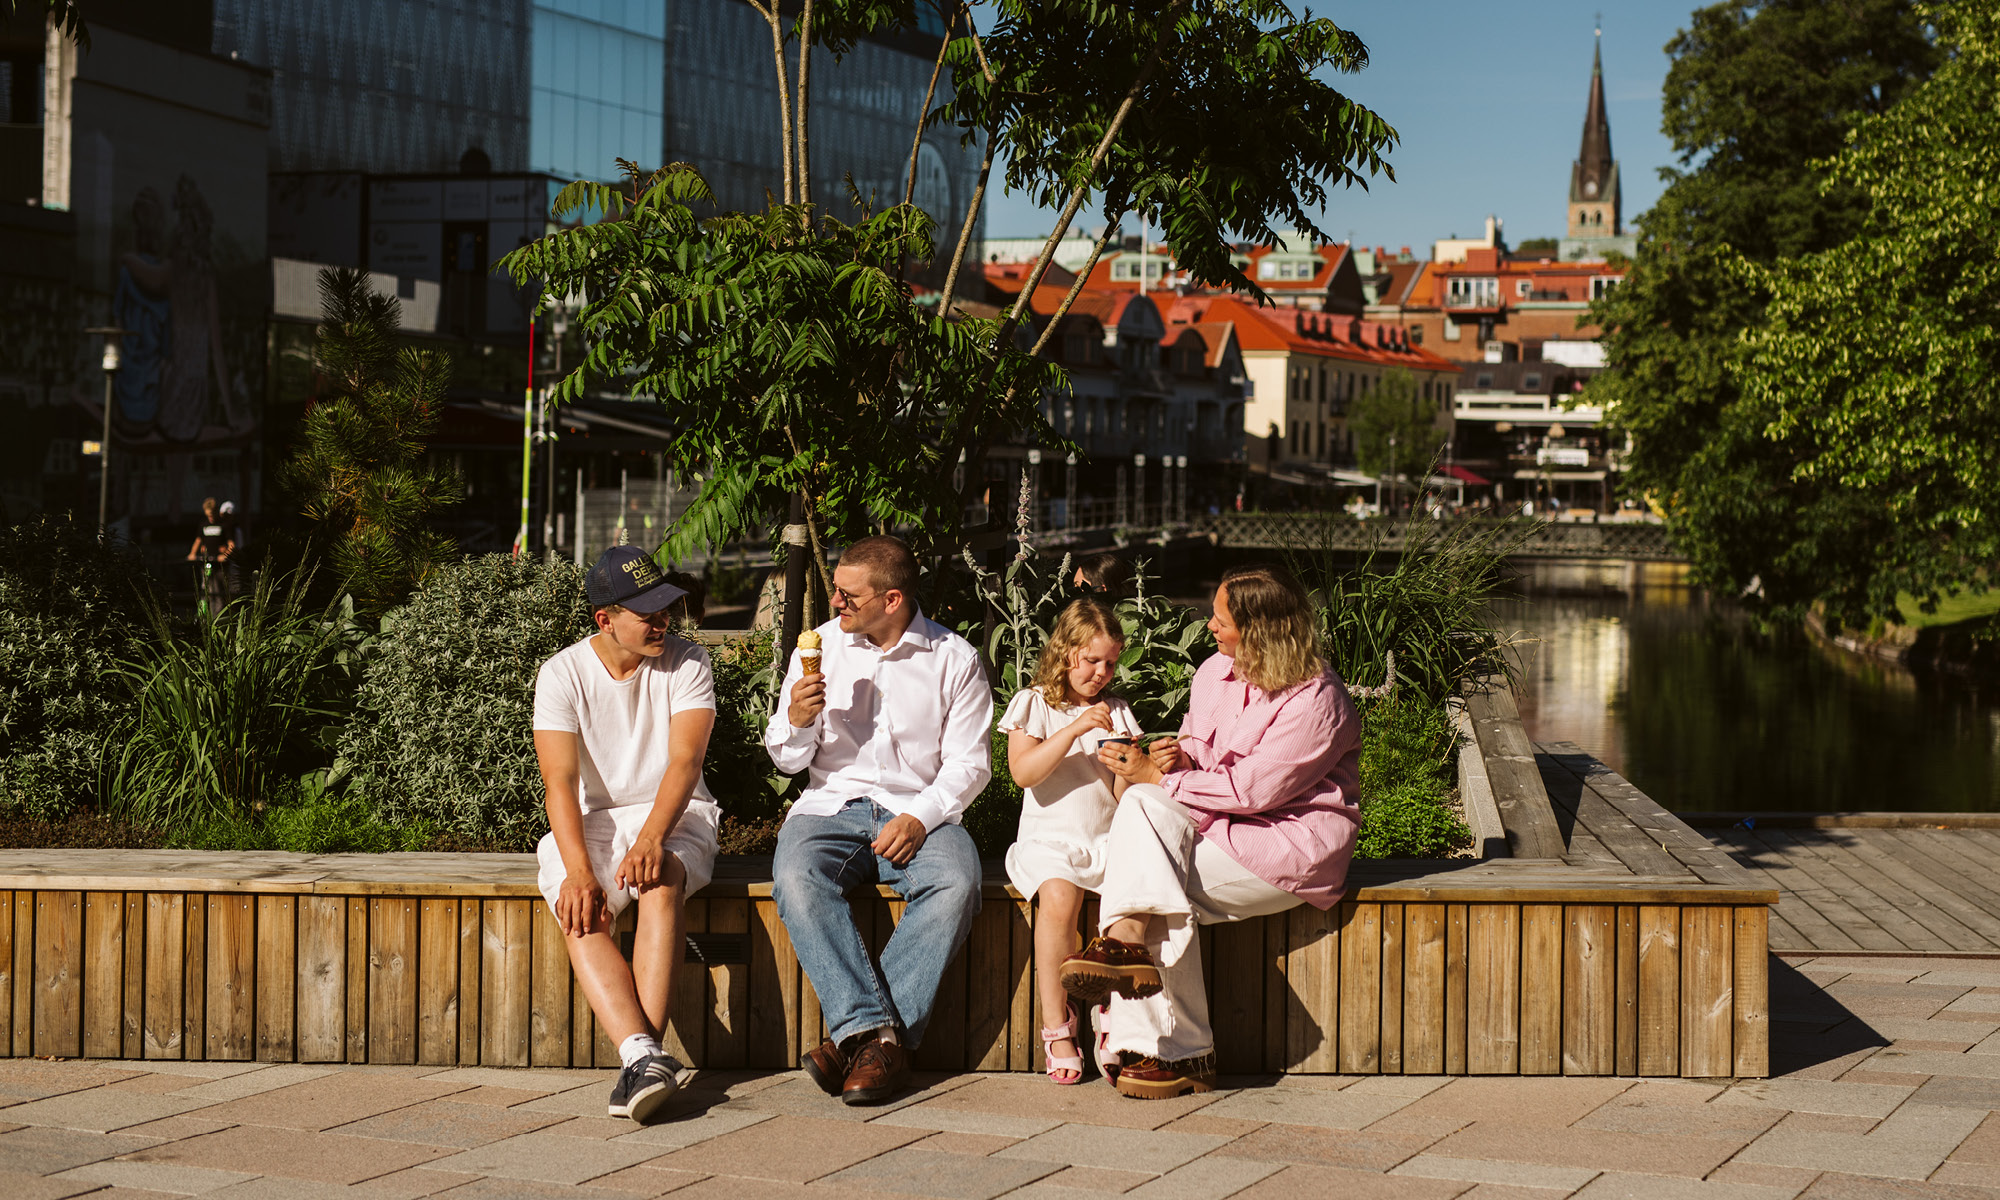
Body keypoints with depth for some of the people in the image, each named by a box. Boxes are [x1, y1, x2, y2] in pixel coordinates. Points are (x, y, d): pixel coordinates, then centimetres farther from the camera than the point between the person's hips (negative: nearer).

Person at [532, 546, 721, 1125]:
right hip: (589, 822, 1)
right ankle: (644, 1055, -44)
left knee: (659, 885, -35)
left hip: (672, 818, -1)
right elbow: (561, 782, -14)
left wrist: (651, 838, -36)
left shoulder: (687, 664, -4)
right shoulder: (563, 674, -4)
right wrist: (579, 871, -31)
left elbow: (685, 761, -17)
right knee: (581, 916, -30)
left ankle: (642, 1059, -41)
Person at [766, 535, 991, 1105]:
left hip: (920, 811, -1)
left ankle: (857, 1036, -33)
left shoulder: (954, 659, 3)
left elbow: (968, 762, -1)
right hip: (832, 804, 1)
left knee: (956, 885, -34)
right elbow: (789, 760, 12)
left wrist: (919, 818, -17)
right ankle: (873, 1030, -38)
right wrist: (798, 721, -11)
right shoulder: (822, 647, 9)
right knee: (796, 878, -33)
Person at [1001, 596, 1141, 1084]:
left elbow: (1124, 795, 12)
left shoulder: (1116, 712, 16)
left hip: (1107, 838, 3)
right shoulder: (1033, 704, 7)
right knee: (1060, 896, -34)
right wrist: (1075, 728, -15)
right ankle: (1058, 1026, -26)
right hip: (1050, 839, -3)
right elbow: (1023, 772, -9)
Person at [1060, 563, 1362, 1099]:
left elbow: (1251, 789, -19)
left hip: (1294, 842, -7)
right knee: (1143, 804, -26)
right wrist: (1178, 755, -4)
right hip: (1218, 822, 7)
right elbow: (1196, 741, 22)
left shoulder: (1316, 702, -15)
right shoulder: (1215, 673, 9)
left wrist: (1159, 777, -16)